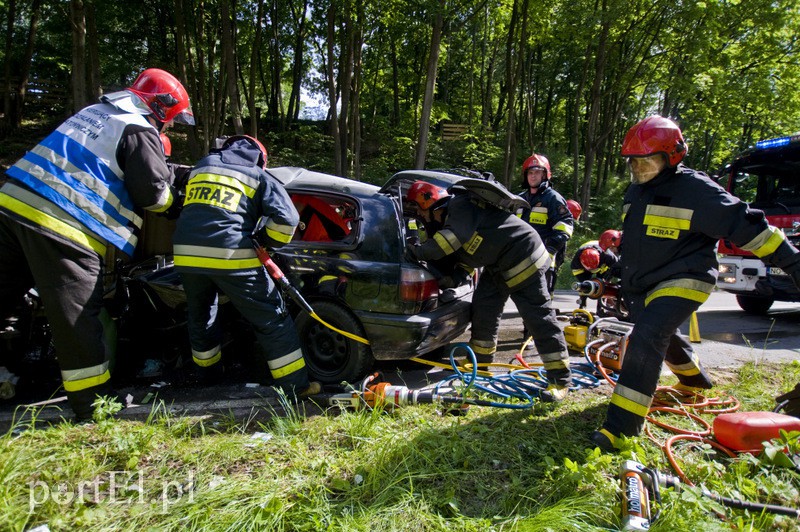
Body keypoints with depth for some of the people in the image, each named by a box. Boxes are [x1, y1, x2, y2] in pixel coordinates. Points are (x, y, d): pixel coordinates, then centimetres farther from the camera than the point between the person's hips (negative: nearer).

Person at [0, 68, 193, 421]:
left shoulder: (94, 112, 23)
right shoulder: (140, 131, -1)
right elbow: (151, 191, -9)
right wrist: (170, 201, 13)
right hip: (64, 228, -8)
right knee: (76, 322, -2)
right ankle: (94, 409, 10)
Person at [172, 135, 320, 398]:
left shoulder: (200, 167, 26)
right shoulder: (259, 177, 11)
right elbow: (286, 218, -4)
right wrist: (265, 243, 12)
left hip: (186, 253, 5)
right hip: (231, 256, -5)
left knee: (200, 316, 28)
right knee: (271, 318, 4)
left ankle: (208, 372, 45)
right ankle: (296, 385, 5)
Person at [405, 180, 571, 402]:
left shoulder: (460, 206, -19)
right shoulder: (449, 218, 13)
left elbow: (453, 238, -33)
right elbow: (463, 257, 16)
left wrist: (419, 251, -23)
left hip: (522, 257, -10)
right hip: (498, 264, 10)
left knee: (538, 318, -8)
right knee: (483, 306, 11)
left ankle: (560, 380, -2)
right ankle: (480, 361, 25)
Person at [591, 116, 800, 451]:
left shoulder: (695, 189, -15)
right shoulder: (636, 192, 9)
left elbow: (746, 225, -13)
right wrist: (620, 282, 26)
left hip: (682, 281, -9)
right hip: (642, 285, 9)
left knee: (647, 338, -27)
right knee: (664, 337, 26)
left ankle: (622, 426, -27)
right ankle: (695, 380, 59)